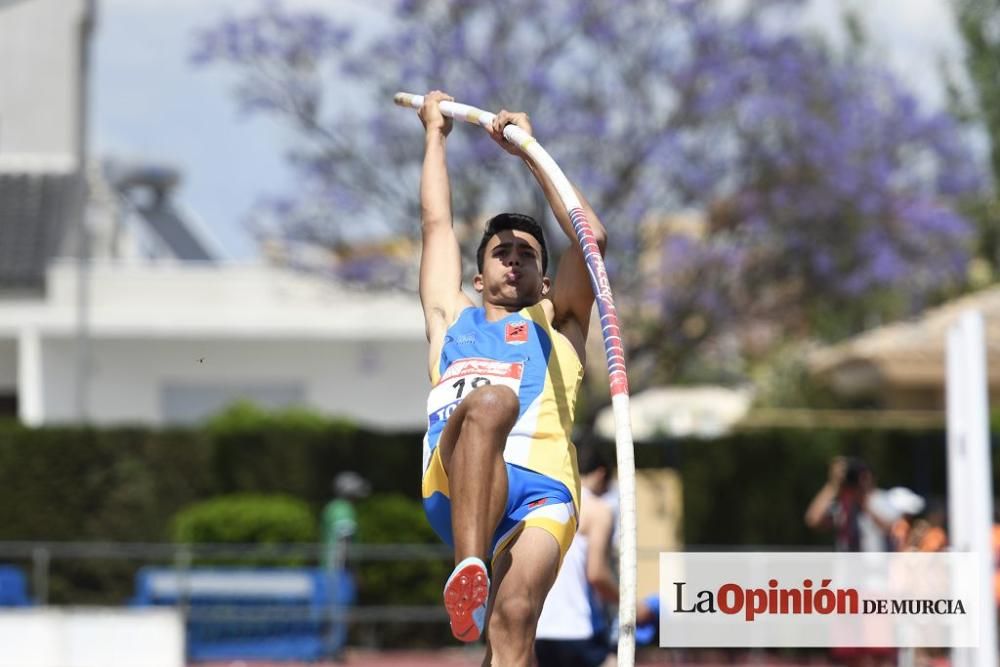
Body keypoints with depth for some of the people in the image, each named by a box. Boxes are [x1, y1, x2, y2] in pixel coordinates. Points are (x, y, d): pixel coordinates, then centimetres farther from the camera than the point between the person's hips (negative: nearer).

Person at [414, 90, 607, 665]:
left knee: (514, 617, -26)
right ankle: (469, 570, -50)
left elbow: (592, 239, 22)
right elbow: (438, 223, 40)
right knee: (491, 399, -35)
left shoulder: (556, 327, 33)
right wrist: (437, 134, 48)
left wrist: (528, 149, 24)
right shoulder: (454, 321, 36)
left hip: (540, 491, 1)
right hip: (455, 483, 0)